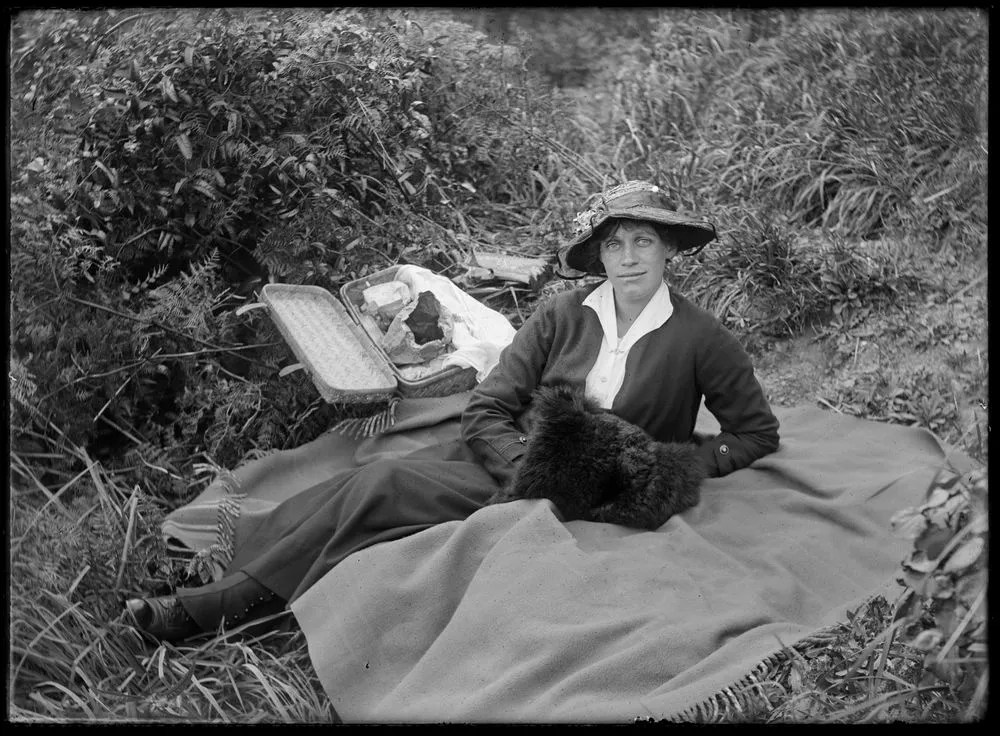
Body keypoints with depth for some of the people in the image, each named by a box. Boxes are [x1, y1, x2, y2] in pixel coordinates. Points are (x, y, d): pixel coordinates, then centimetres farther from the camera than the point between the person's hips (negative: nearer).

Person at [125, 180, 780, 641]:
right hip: (506, 461, 4)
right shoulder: (562, 316, 2)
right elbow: (486, 411, -1)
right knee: (378, 481, -23)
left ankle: (220, 606, -20)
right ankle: (218, 597, -22)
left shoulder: (699, 336, -4)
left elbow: (757, 433, 4)